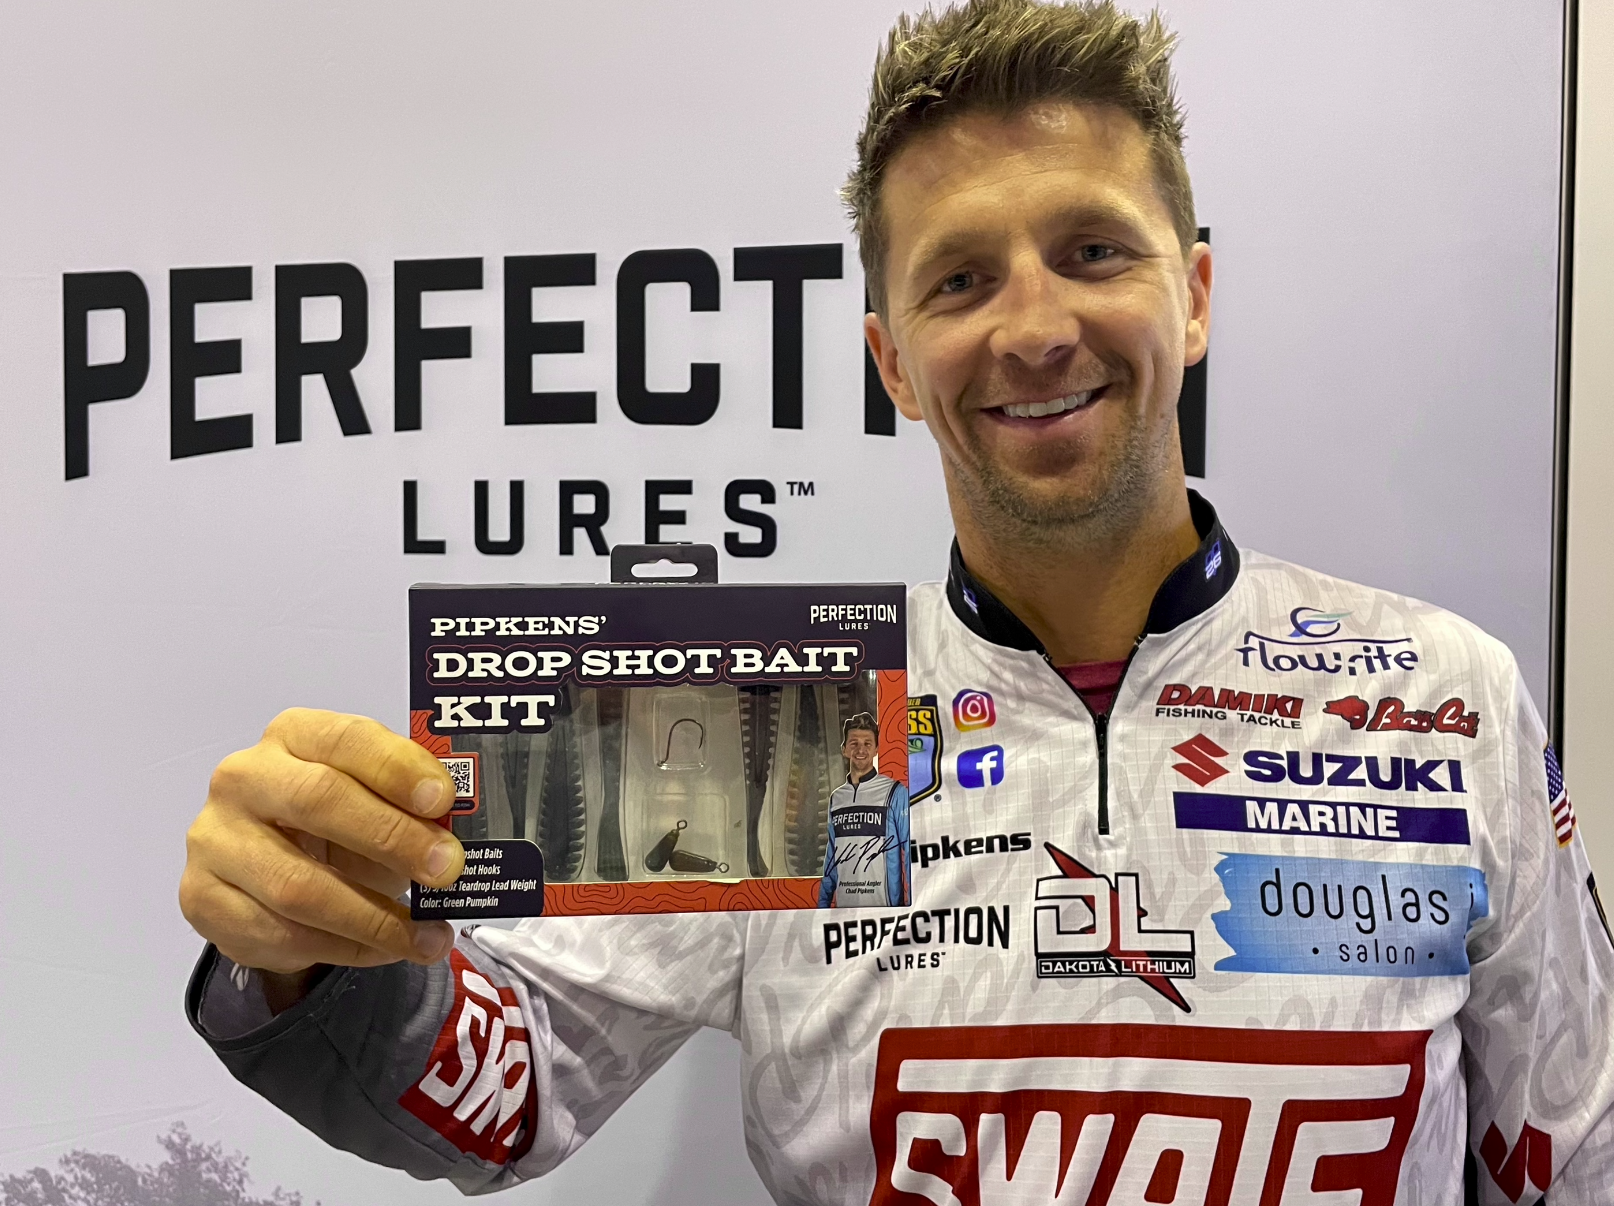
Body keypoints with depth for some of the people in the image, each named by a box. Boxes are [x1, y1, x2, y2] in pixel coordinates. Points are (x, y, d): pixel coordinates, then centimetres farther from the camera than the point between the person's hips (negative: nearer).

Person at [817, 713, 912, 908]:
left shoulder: (895, 793, -6)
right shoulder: (836, 798, 11)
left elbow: (911, 853, -8)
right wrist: (823, 904, 11)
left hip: (884, 905, -5)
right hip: (844, 904, 5)